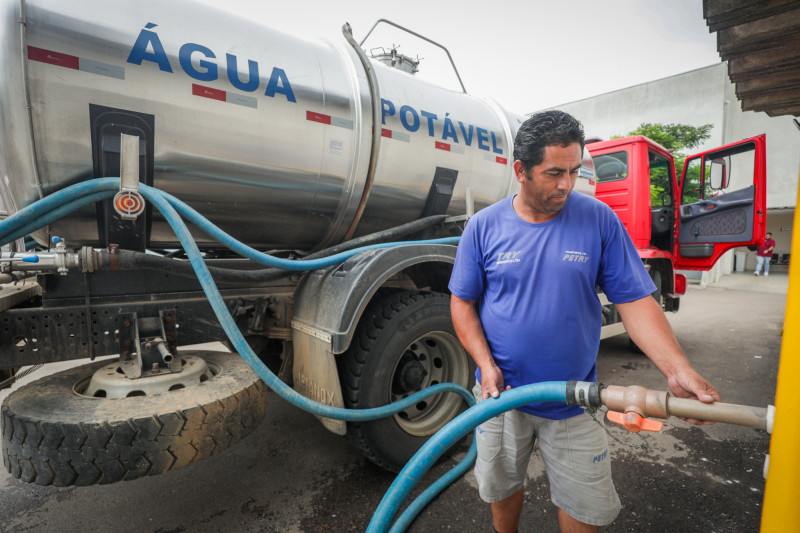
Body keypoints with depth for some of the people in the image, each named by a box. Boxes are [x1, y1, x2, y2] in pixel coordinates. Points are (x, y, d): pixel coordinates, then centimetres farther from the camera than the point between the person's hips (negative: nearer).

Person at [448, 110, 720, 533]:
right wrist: (486, 363, -14)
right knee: (502, 486, 21)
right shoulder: (484, 226, -8)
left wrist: (678, 370, -20)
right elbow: (462, 302, -3)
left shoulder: (599, 220, -8)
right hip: (501, 393, 1)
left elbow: (634, 301, -7)